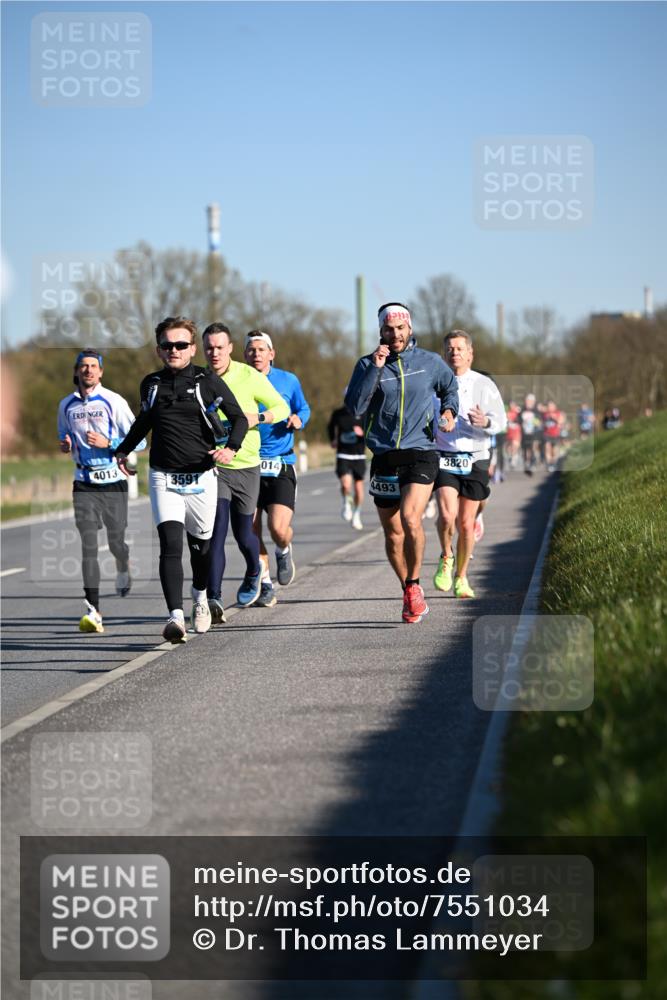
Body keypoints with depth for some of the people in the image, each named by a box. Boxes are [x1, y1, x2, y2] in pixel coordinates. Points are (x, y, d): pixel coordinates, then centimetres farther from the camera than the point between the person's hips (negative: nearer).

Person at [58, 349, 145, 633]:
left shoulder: (113, 402, -6)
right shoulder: (66, 405, 7)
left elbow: (138, 441, -4)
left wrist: (107, 443, -18)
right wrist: (66, 445, 1)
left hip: (113, 482, -2)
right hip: (84, 484, 2)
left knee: (115, 541, 8)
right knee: (88, 545, -11)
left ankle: (123, 568, 47)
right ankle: (93, 610, -16)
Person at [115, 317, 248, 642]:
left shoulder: (208, 382, -2)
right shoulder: (151, 384, 8)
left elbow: (239, 418, 2)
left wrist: (230, 447, -16)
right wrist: (123, 450, 22)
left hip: (201, 477, -1)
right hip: (163, 477, 1)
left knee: (200, 544, 14)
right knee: (171, 545, -17)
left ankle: (200, 598, 44)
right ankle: (176, 616, -26)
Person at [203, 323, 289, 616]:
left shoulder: (250, 377, -6)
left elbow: (282, 408, 1)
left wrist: (257, 418, -17)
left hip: (246, 464, 0)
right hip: (213, 466, 0)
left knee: (243, 533, 11)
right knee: (217, 530, -16)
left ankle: (254, 574, 45)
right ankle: (214, 600, -21)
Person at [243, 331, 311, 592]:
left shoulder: (288, 381, 5)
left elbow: (303, 409, 20)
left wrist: (298, 420, -3)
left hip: (281, 465, -1)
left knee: (278, 528, -14)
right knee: (250, 530, 1)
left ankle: (284, 551, 22)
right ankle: (263, 580, 21)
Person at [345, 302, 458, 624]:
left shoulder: (430, 362, 4)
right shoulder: (367, 365, 2)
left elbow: (450, 388, 24)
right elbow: (355, 407, -11)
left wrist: (449, 410, 3)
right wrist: (375, 369, -16)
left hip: (421, 454, -2)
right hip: (384, 458, 2)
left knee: (410, 518, -23)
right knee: (393, 534, 8)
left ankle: (414, 585, -6)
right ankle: (410, 595, 25)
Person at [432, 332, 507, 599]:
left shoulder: (484, 385, 3)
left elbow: (500, 422, -4)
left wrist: (485, 422, -26)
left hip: (474, 460, 0)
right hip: (443, 458, 0)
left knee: (466, 523, 2)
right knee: (447, 515, -20)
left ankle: (461, 577, 19)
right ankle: (446, 557, 8)